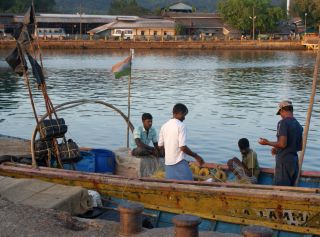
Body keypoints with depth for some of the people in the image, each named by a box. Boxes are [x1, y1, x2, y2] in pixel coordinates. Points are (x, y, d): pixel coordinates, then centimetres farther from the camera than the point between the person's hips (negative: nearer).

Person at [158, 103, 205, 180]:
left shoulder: (164, 126, 8)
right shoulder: (181, 126, -12)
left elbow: (160, 146, 11)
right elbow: (183, 147, -17)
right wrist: (196, 156, -6)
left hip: (168, 162, 7)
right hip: (179, 162, -7)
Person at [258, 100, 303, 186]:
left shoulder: (283, 122, -12)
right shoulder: (298, 125, 12)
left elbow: (282, 144, -21)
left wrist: (267, 143, -5)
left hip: (284, 161, -8)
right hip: (295, 161, 8)